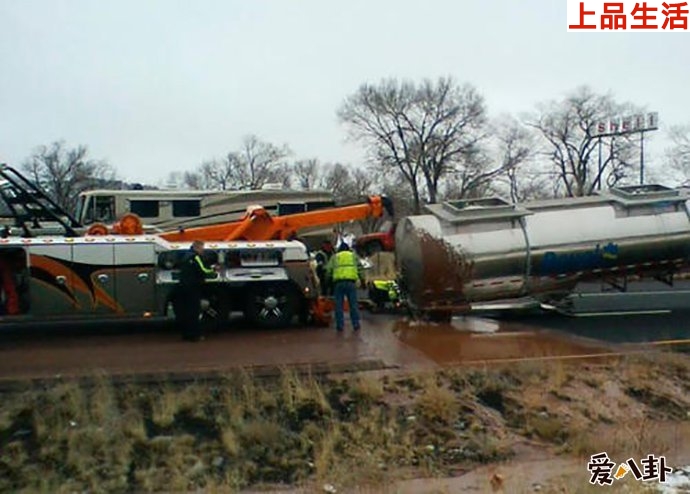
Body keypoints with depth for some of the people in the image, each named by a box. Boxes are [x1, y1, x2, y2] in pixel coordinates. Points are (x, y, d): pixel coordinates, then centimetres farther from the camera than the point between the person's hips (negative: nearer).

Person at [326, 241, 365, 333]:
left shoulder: (334, 257, 17)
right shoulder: (353, 255, 18)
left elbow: (329, 270, 10)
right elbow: (360, 269, 12)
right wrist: (362, 280, 15)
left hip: (338, 282, 0)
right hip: (351, 282, 0)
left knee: (339, 305, 4)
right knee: (353, 304, 5)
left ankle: (340, 326, 4)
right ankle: (356, 325, 7)